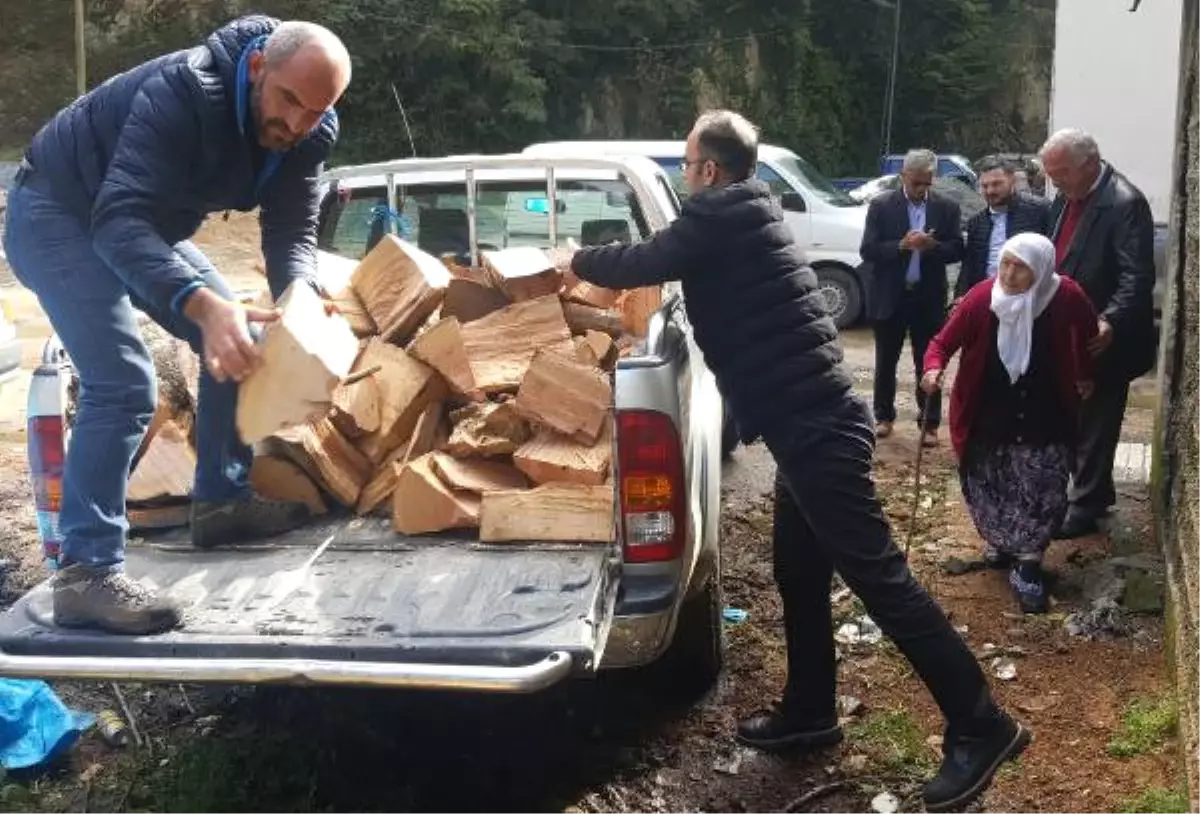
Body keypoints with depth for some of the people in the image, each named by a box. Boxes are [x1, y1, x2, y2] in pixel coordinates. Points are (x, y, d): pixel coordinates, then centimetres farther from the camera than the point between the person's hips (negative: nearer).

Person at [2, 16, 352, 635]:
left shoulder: (306, 131, -14)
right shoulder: (183, 93, -36)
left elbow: (292, 230, -13)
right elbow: (118, 221, -44)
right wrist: (202, 305, -59)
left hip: (146, 222, 8)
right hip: (60, 214, -8)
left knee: (236, 344, 9)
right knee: (122, 384, -22)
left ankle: (221, 501, 25)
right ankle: (84, 574, -18)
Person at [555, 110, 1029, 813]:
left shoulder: (719, 216, -9)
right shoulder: (746, 216, 19)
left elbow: (648, 261, -5)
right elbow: (676, 263, 30)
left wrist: (580, 263, 14)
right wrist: (603, 270, 31)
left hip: (812, 424, -10)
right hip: (816, 418, 10)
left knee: (878, 575, -7)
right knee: (799, 571, 18)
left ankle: (981, 727, -2)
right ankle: (810, 712, 30)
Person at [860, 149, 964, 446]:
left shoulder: (947, 208, 1)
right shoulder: (881, 206, -3)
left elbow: (957, 250, -1)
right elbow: (868, 251, -9)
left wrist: (932, 246, -21)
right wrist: (901, 245, -23)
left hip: (929, 298, 1)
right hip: (890, 297, 0)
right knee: (886, 362, 10)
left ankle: (929, 423, 14)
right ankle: (884, 416, 25)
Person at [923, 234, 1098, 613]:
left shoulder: (1066, 296, -17)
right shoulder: (982, 297, -19)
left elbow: (1087, 331, 6)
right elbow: (943, 342, -12)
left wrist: (1084, 376, 16)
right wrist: (934, 368, -34)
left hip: (1044, 418, 0)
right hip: (989, 417, 1)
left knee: (1043, 491, -9)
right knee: (986, 486, 10)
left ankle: (1027, 564, 3)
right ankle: (1000, 542, 36)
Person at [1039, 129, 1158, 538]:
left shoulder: (1125, 203, -19)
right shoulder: (1067, 198, 8)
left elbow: (1138, 276, -24)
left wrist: (1111, 321, -38)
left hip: (1102, 341, -8)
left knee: (1094, 425, 3)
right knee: (1074, 422, 17)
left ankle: (1085, 509, 14)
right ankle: (1095, 493, 33)